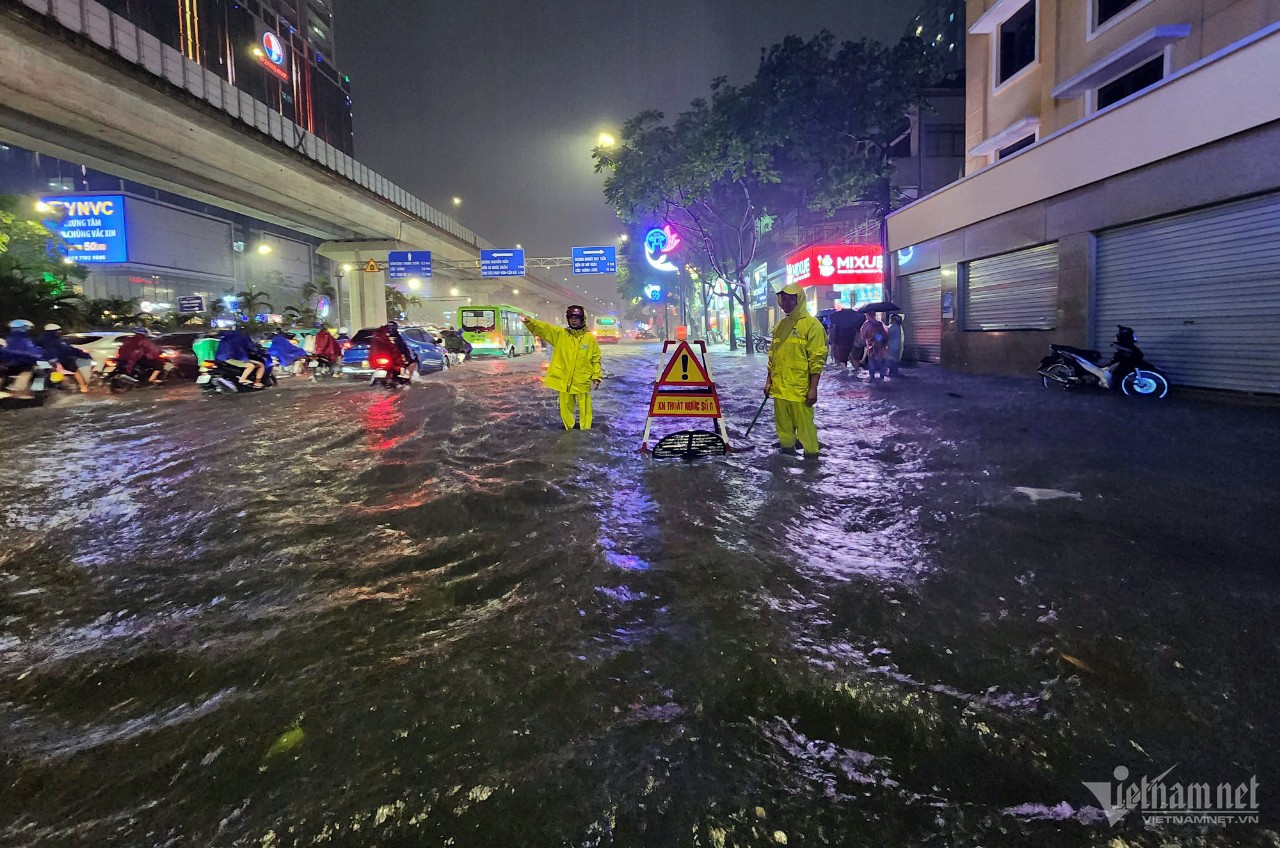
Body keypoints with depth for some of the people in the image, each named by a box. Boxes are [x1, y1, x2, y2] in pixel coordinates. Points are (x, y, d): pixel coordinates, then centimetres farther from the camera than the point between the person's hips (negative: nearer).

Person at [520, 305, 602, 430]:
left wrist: (596, 377, -3)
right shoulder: (560, 334, 2)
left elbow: (596, 359, 1)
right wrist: (529, 321, -25)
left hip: (582, 381, -2)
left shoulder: (590, 338, -2)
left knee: (584, 407, 7)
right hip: (564, 380, 2)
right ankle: (570, 428, 30)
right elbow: (543, 328, -9)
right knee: (566, 407, 13)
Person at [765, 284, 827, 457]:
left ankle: (811, 455, 7)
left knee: (804, 424, -4)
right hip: (779, 387, 6)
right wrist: (769, 381, 16)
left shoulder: (811, 324, -7)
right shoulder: (780, 325, 14)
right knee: (783, 423, 13)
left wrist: (813, 388, -15)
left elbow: (817, 359, -11)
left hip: (800, 388, -6)